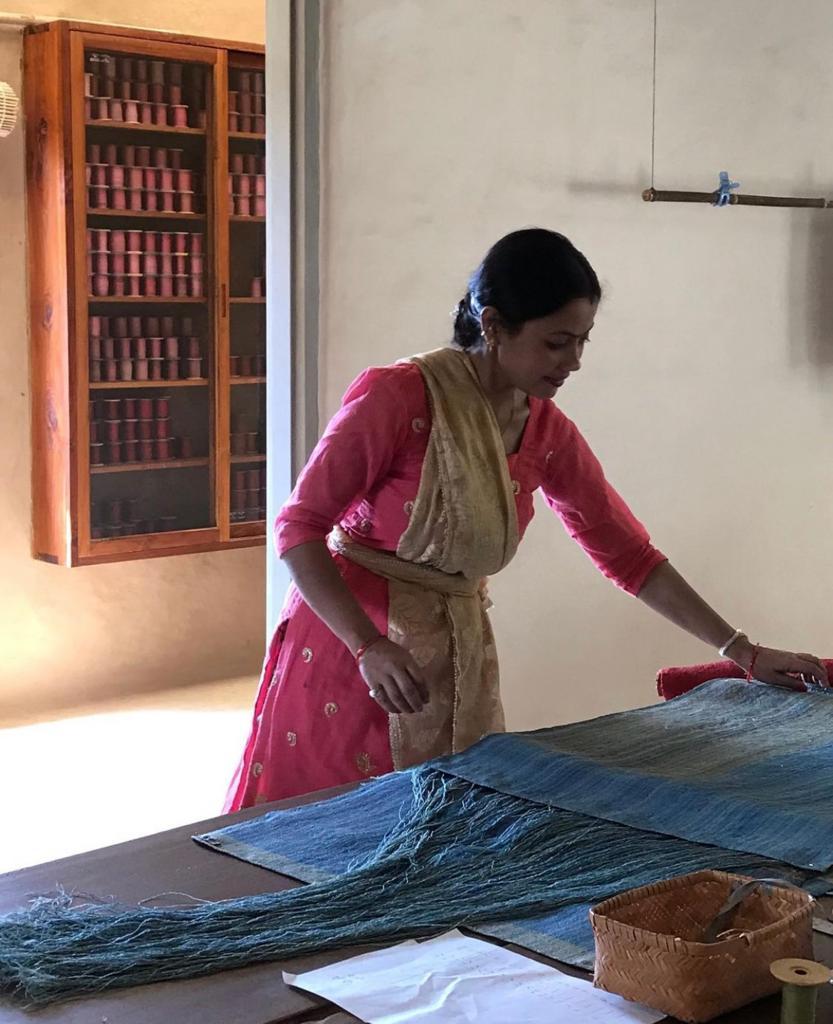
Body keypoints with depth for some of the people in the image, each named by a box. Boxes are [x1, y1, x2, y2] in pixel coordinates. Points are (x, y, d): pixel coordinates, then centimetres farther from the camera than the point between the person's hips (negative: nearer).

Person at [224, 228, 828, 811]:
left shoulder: (547, 432, -1)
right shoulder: (398, 396, -18)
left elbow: (627, 552, 7)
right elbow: (300, 527, -16)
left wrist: (743, 652, 6)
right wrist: (369, 647, -28)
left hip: (455, 653, 5)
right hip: (347, 642, -5)